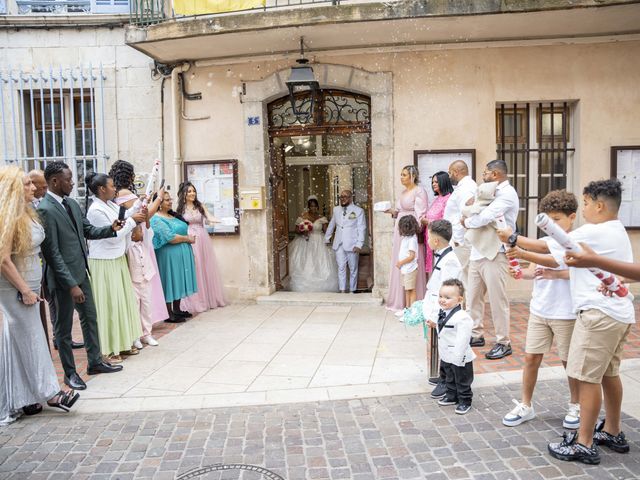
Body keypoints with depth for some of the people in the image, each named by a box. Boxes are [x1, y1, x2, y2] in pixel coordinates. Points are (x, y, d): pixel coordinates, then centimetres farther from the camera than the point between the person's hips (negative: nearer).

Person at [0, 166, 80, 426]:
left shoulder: (26, 213, 9)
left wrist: (31, 288, 13)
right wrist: (25, 291, -18)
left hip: (28, 285, 8)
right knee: (30, 339, 2)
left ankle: (23, 399, 23)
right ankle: (48, 392, 13)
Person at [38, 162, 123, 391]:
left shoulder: (72, 204, 5)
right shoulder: (45, 210, -20)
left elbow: (88, 230, 14)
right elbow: (52, 252, -21)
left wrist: (110, 229, -6)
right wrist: (71, 284, -21)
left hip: (81, 272, 8)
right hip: (63, 278, -8)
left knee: (90, 318, 18)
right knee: (64, 327, 9)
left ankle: (95, 361, 34)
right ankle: (70, 372, 24)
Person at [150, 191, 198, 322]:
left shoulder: (173, 215, 14)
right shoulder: (157, 219, -13)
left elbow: (183, 230, 21)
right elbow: (170, 237, -21)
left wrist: (189, 237, 1)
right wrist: (188, 239, -11)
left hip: (182, 254, 9)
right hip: (169, 255, -9)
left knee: (179, 281, 13)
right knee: (170, 281, -2)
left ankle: (176, 309, 23)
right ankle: (169, 314, 7)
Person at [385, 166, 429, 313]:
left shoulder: (419, 191, -7)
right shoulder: (403, 192, 18)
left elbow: (420, 215, -14)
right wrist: (393, 212, 1)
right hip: (400, 232, 8)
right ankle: (400, 301, 19)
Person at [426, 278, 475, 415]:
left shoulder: (462, 317, -28)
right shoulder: (442, 312, 1)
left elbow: (462, 340, -28)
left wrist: (458, 357, -27)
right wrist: (434, 325, 4)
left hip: (459, 358, -8)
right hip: (446, 356, 8)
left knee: (462, 381, 11)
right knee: (450, 378, 25)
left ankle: (465, 401, 27)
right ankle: (451, 396, 43)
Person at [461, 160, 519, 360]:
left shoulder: (507, 193, -11)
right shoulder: (491, 192, 19)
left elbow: (484, 217, -23)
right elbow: (470, 209, 20)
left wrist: (466, 222, -7)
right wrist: (468, 220, 0)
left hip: (494, 254, -9)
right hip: (477, 252, 9)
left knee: (497, 299, -1)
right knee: (473, 296, 13)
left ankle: (503, 343, 9)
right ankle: (477, 335, 26)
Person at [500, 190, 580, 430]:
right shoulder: (543, 243, 5)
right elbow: (532, 270, 7)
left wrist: (556, 274, -26)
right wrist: (521, 272, -13)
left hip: (566, 313, -4)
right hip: (539, 310, 4)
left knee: (570, 361, 10)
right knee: (531, 357, 7)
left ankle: (575, 406, 32)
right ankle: (525, 406, 21)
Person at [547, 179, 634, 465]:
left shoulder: (592, 232, -14)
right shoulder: (616, 232, 16)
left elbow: (550, 248, -8)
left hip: (600, 314, -10)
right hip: (618, 313, 10)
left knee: (587, 377, -4)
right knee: (608, 373, 19)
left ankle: (584, 444, 3)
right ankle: (613, 433, 31)